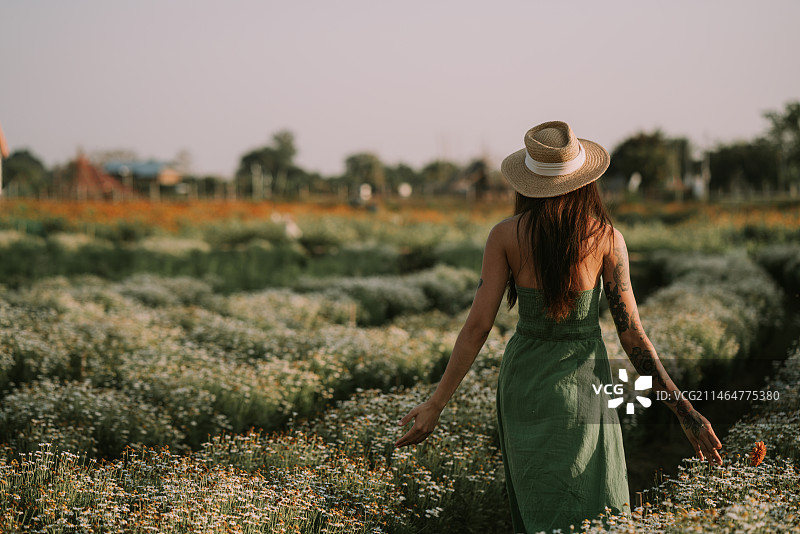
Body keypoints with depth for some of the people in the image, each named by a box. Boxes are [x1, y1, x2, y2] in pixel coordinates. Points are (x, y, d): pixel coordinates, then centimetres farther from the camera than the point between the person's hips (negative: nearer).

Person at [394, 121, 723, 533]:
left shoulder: (505, 236, -6)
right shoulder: (606, 238, -7)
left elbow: (478, 325, -8)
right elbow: (631, 334, -8)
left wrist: (437, 402, -2)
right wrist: (684, 411, -3)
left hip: (523, 382, 2)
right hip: (581, 389, -2)